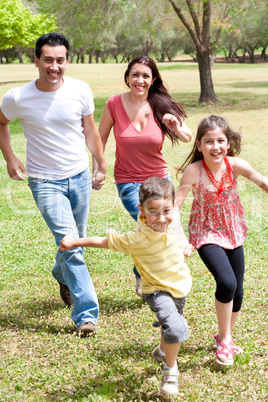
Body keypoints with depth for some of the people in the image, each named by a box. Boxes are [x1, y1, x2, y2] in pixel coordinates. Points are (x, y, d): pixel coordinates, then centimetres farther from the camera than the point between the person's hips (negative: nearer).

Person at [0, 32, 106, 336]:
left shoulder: (80, 91, -7)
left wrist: (101, 166, 14)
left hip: (80, 177, 3)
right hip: (45, 182, -3)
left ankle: (63, 276, 49)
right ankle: (86, 313, -8)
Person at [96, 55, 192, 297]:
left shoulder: (161, 105, -7)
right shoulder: (115, 104, -11)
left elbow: (188, 138, 0)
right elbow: (100, 140, 2)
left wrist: (177, 128, -22)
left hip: (159, 179, 3)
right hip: (128, 181, -3)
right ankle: (143, 277, 11)